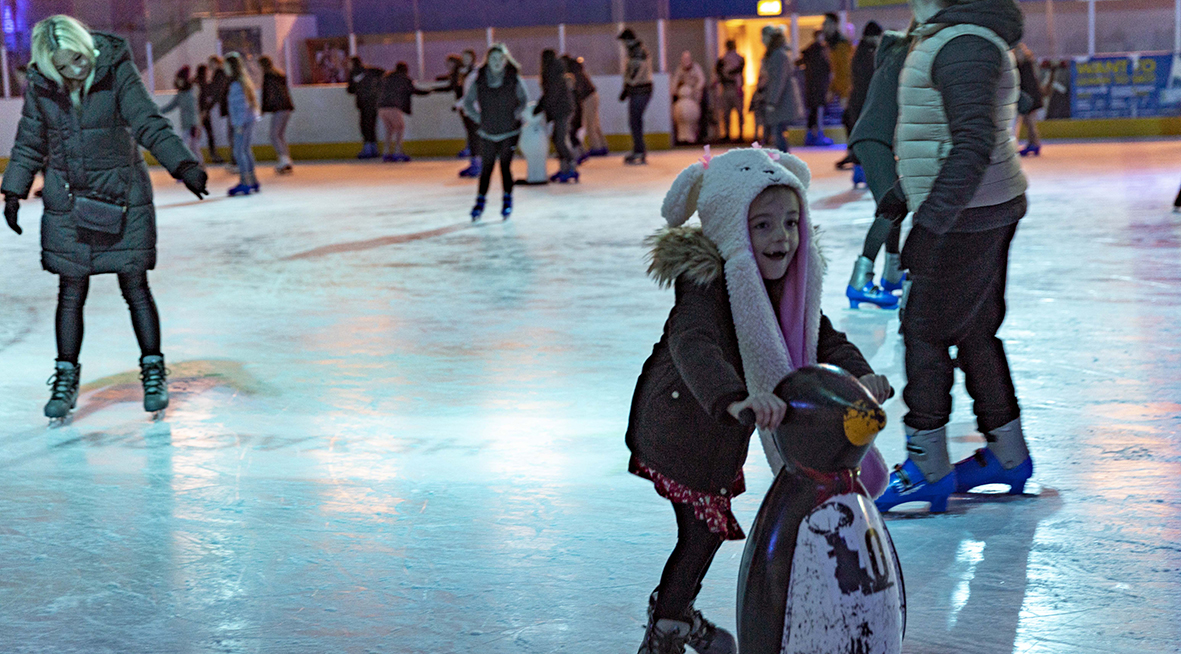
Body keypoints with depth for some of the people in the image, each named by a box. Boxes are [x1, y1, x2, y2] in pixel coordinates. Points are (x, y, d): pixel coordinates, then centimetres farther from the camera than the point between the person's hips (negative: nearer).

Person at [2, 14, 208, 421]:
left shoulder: (117, 73, -13)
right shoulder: (40, 85, -5)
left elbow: (150, 124, -19)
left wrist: (184, 165, -32)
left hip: (122, 197, -2)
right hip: (67, 201, 2)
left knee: (135, 285, 0)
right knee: (71, 292, 6)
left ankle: (153, 372, 13)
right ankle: (66, 378, 19)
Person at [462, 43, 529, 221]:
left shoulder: (514, 79, -8)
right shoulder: (479, 81, -6)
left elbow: (524, 99, 8)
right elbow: (468, 103, 7)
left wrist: (516, 116, -2)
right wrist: (478, 118, 0)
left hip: (509, 132, -1)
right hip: (487, 133, 1)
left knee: (505, 166, -5)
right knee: (486, 168, 5)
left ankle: (507, 201, 13)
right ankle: (480, 202, 19)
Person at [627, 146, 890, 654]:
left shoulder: (784, 280, -4)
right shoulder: (707, 283, -32)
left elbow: (821, 337, 0)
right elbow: (693, 346, -49)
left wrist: (857, 374, -21)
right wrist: (735, 399, -66)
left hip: (720, 428, 8)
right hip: (681, 430, -8)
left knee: (710, 523, 22)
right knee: (703, 530, 2)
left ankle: (676, 612, 46)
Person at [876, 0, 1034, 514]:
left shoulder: (964, 43, -19)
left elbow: (974, 144, -29)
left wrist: (930, 222, -31)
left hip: (969, 215, -10)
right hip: (985, 210, 10)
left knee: (924, 329, -3)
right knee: (974, 330, 16)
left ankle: (928, 467, 4)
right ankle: (1007, 455, 25)